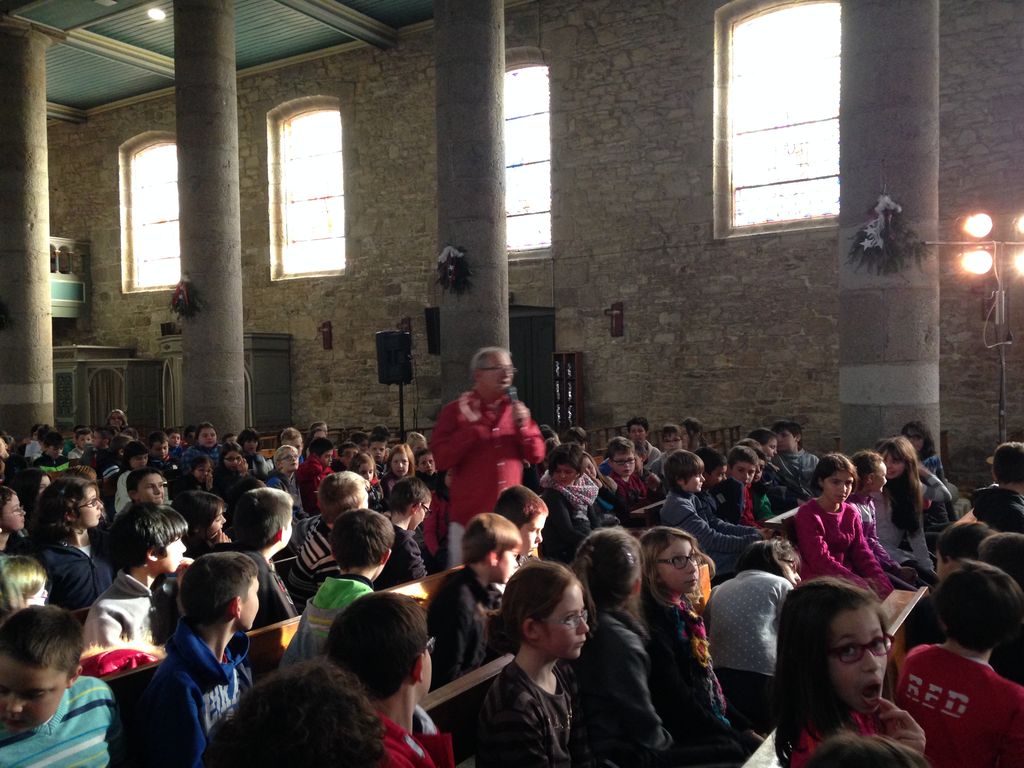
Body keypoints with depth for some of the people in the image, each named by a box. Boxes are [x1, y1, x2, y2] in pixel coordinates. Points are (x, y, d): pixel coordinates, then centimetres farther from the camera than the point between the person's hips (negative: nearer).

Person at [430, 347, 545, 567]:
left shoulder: (516, 410, 10)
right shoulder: (456, 411, -3)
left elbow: (536, 455, 9)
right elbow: (441, 460, -12)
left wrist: (524, 426, -8)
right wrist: (470, 426, -17)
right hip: (469, 517, -4)